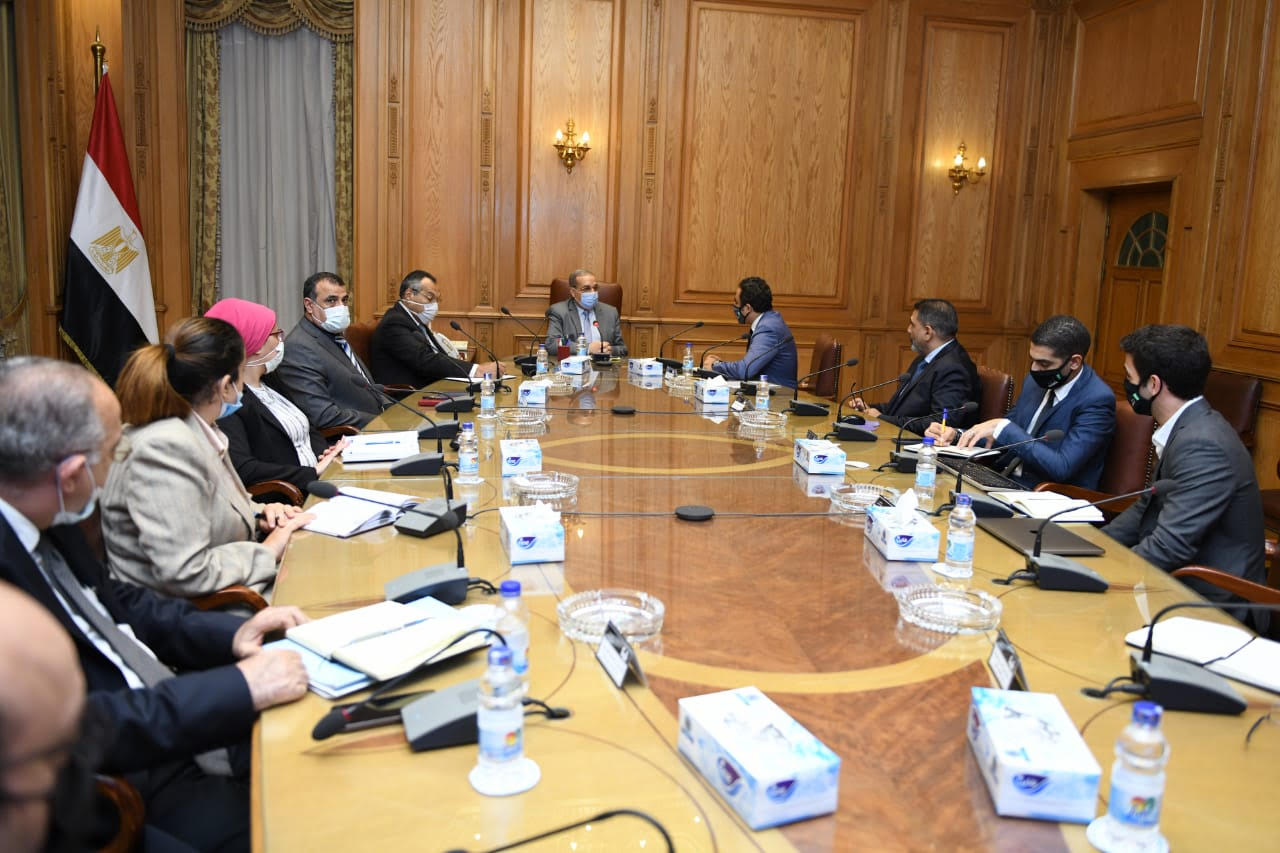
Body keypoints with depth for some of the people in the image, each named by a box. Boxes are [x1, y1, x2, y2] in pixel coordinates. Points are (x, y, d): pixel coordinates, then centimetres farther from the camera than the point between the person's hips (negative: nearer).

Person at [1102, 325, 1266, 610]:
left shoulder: (1202, 446, -24)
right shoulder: (1187, 429, 6)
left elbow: (1170, 547, -26)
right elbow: (1147, 507, 13)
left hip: (1212, 603, -8)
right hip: (1181, 582, 8)